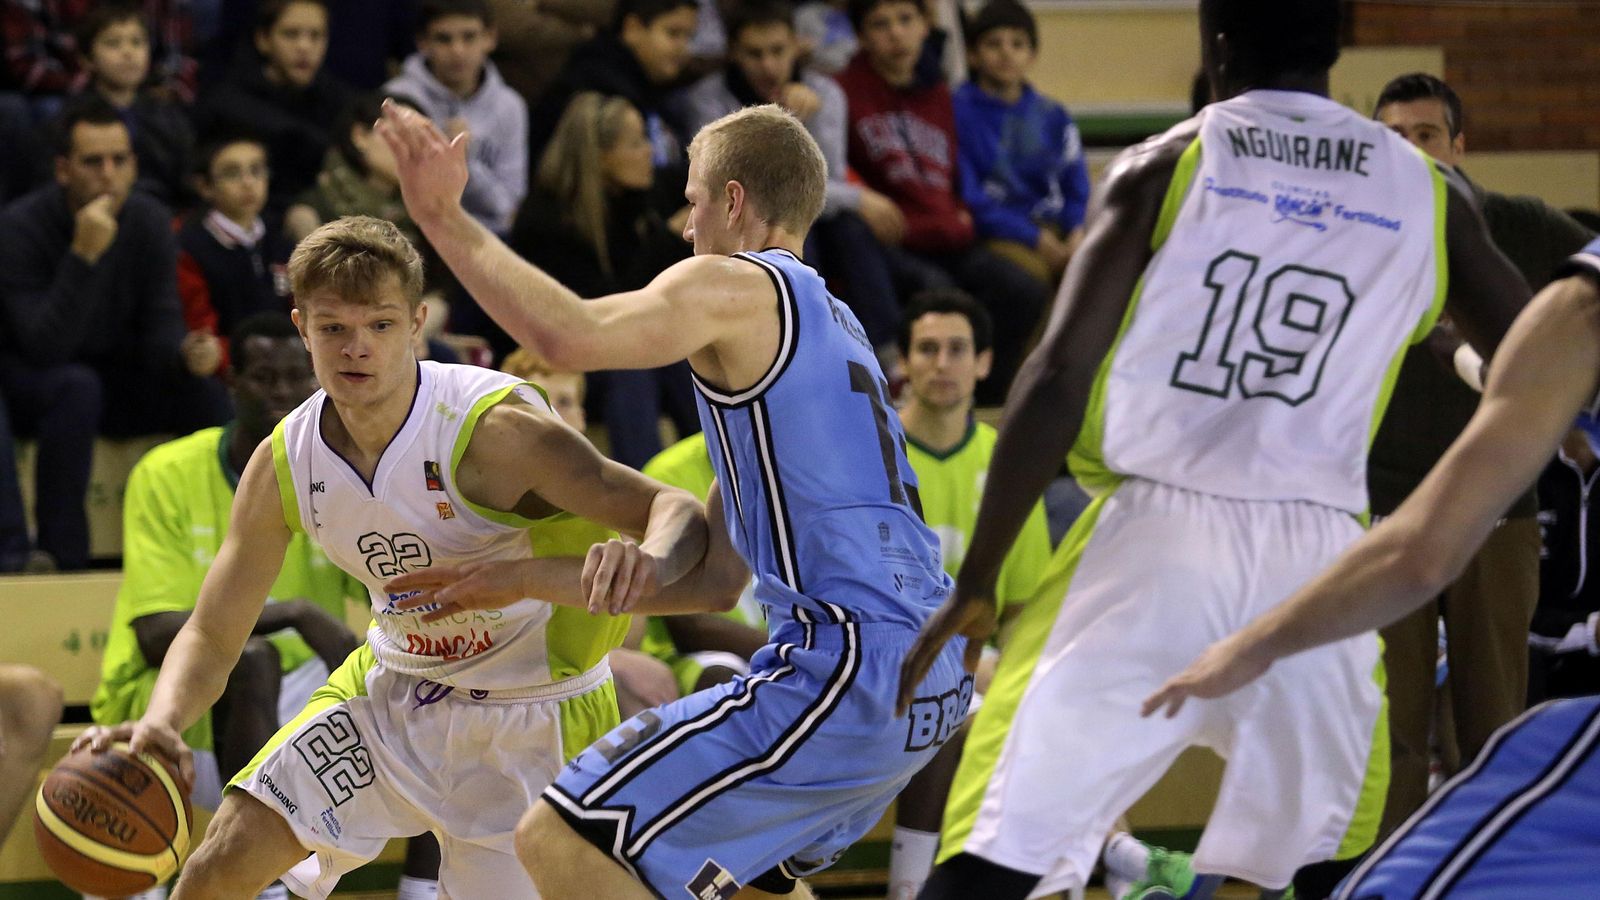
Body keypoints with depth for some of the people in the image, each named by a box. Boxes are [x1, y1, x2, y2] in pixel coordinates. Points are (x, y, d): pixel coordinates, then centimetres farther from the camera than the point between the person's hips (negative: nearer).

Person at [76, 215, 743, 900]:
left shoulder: (495, 427, -27)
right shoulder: (282, 465, -11)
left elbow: (676, 512, -29)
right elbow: (212, 636, -4)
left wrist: (646, 564, -55)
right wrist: (161, 723, -27)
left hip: (528, 722, -4)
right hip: (393, 689, 4)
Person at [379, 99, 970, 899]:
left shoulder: (735, 287, -2)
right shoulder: (835, 323, 26)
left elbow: (569, 336, -21)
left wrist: (444, 217, -14)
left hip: (843, 673, -10)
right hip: (934, 681, 10)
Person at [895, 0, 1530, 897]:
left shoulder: (1164, 168, 2)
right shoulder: (1428, 194, 9)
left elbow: (1059, 377, -4)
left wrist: (977, 582, 0)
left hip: (1155, 537, -2)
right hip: (1317, 557, 2)